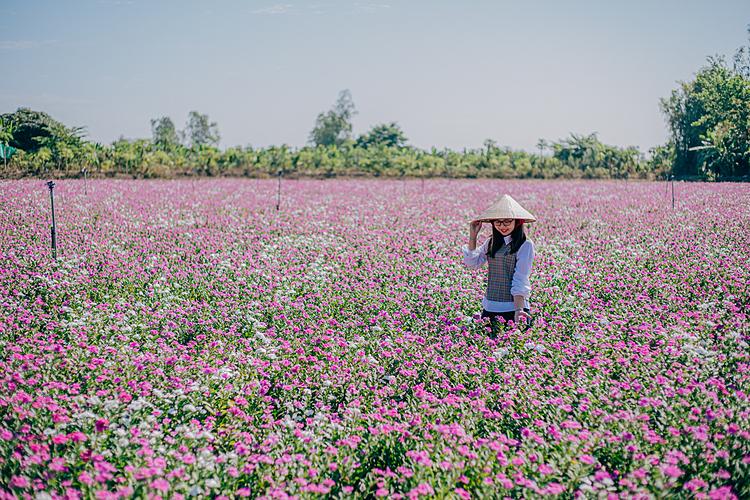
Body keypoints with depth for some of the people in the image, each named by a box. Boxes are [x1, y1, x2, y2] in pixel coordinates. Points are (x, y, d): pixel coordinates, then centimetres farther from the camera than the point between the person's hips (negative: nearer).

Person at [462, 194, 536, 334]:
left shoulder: (525, 245, -6)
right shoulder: (491, 242, 11)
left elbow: (520, 280, -13)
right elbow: (472, 263, 6)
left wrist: (519, 310, -22)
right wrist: (472, 236, 2)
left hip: (513, 308, -5)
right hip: (489, 308, 5)